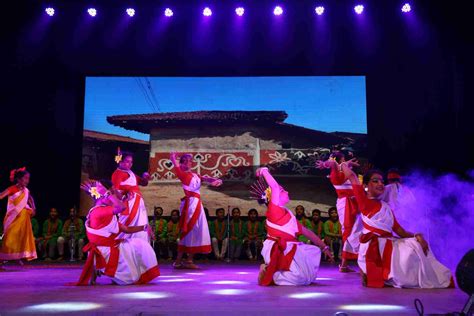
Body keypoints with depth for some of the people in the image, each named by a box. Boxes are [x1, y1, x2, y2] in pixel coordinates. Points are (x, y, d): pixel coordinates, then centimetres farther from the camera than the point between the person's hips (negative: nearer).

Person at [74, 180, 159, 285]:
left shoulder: (108, 216, 11)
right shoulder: (98, 212, -22)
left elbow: (126, 229, 13)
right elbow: (122, 207, -36)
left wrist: (143, 227, 6)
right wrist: (107, 193, -26)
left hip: (111, 249, 10)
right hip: (106, 253, -10)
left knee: (139, 245, 15)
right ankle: (101, 271, 1)